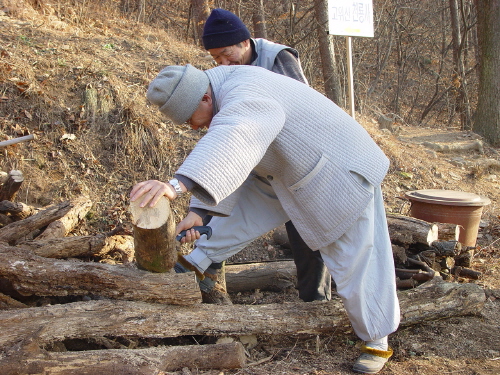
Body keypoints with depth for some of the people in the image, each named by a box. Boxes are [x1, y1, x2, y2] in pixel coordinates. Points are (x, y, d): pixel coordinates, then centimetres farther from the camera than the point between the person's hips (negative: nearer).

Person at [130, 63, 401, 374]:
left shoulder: (245, 98, -33)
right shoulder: (226, 95, -1)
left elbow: (228, 145, -55)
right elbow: (218, 161, 3)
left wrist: (177, 185, -67)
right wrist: (200, 210, -3)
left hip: (339, 175, -9)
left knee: (356, 261, 1)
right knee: (244, 205, 14)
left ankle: (378, 342, 17)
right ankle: (197, 262, 30)